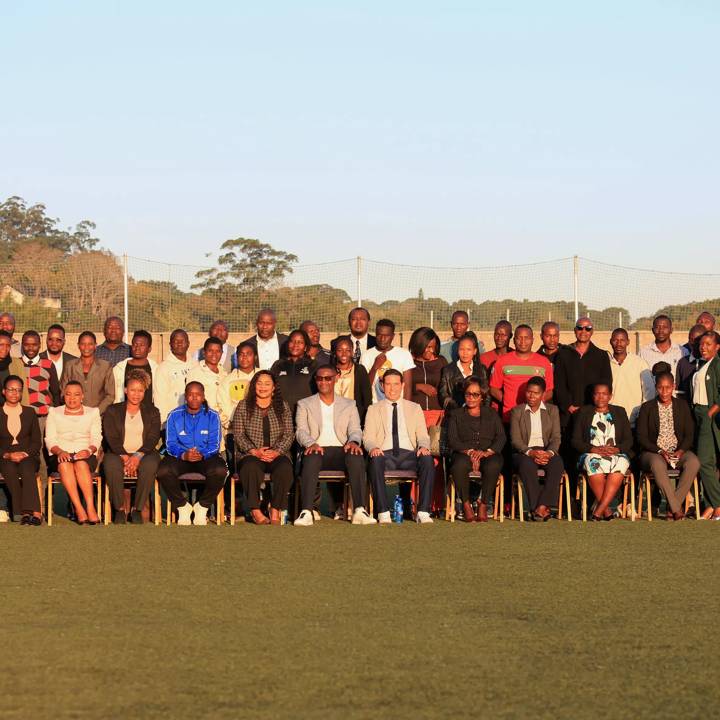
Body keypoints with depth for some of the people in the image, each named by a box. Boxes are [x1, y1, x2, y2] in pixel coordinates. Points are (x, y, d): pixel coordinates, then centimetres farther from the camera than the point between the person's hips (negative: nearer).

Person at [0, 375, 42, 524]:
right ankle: (35, 512, -43)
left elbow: (37, 441, 9)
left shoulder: (30, 412, 15)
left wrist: (24, 454, -10)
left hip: (28, 457, 0)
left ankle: (28, 512, -46)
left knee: (26, 467, -35)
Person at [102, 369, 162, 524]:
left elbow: (153, 438, 2)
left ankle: (137, 509, -24)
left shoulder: (152, 412, 15)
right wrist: (124, 457, -16)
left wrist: (138, 456, -16)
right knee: (111, 464, -36)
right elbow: (111, 438, 0)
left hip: (144, 454, 1)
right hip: (118, 453, -1)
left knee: (150, 464, -36)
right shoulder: (113, 411, 12)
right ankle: (119, 509, -22)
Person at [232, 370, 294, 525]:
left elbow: (289, 435, 6)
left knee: (285, 469, -33)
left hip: (277, 455, 1)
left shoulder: (283, 407, 12)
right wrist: (254, 451, -13)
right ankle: (255, 510, -24)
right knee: (251, 468, -37)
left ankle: (276, 510, -22)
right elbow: (238, 434, 2)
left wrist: (277, 451, -11)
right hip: (251, 454, -1)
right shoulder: (243, 406, 9)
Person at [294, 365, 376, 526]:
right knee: (311, 459, -38)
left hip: (341, 451, 1)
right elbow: (301, 431, 6)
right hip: (317, 450, -1)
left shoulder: (349, 405, 22)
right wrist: (311, 443, -18)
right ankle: (306, 513, -45)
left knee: (356, 457, -34)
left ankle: (360, 510, -41)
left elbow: (355, 430, 11)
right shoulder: (304, 404, 19)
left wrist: (354, 442, -15)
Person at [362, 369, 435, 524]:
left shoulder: (414, 408, 22)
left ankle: (423, 511, -31)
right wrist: (373, 447, -16)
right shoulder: (374, 409, 18)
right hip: (385, 453, -1)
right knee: (375, 460, -37)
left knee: (428, 459, -31)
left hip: (408, 454, 1)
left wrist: (423, 446, -11)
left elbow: (423, 435, 13)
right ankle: (383, 512, -36)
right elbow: (368, 437, 8)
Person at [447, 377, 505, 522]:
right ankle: (466, 505, -23)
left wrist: (487, 452, -12)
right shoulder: (456, 414, 20)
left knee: (493, 465, -37)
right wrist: (470, 451, -13)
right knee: (459, 464, -38)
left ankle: (483, 504, -23)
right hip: (463, 453, 0)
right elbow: (452, 440, 5)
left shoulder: (491, 414, 22)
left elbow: (501, 437, 8)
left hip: (488, 454, 0)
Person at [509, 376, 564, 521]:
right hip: (524, 452, -1)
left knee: (557, 464, -34)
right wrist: (530, 452, -20)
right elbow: (515, 439, -1)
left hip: (546, 451, 1)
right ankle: (535, 507, -36)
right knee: (527, 465, -38)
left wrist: (549, 453, -17)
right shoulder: (517, 411, 10)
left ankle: (542, 507, -38)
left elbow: (556, 437, 4)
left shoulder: (552, 410, 14)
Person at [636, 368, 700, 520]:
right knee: (657, 464, -38)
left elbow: (689, 434, 8)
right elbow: (641, 437, -1)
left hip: (678, 451, 2)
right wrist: (660, 451, -15)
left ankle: (672, 507, -27)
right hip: (653, 452, -2)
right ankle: (677, 508, -35)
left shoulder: (682, 406, 11)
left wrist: (681, 451, -11)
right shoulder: (647, 407, 5)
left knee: (693, 462, -31)